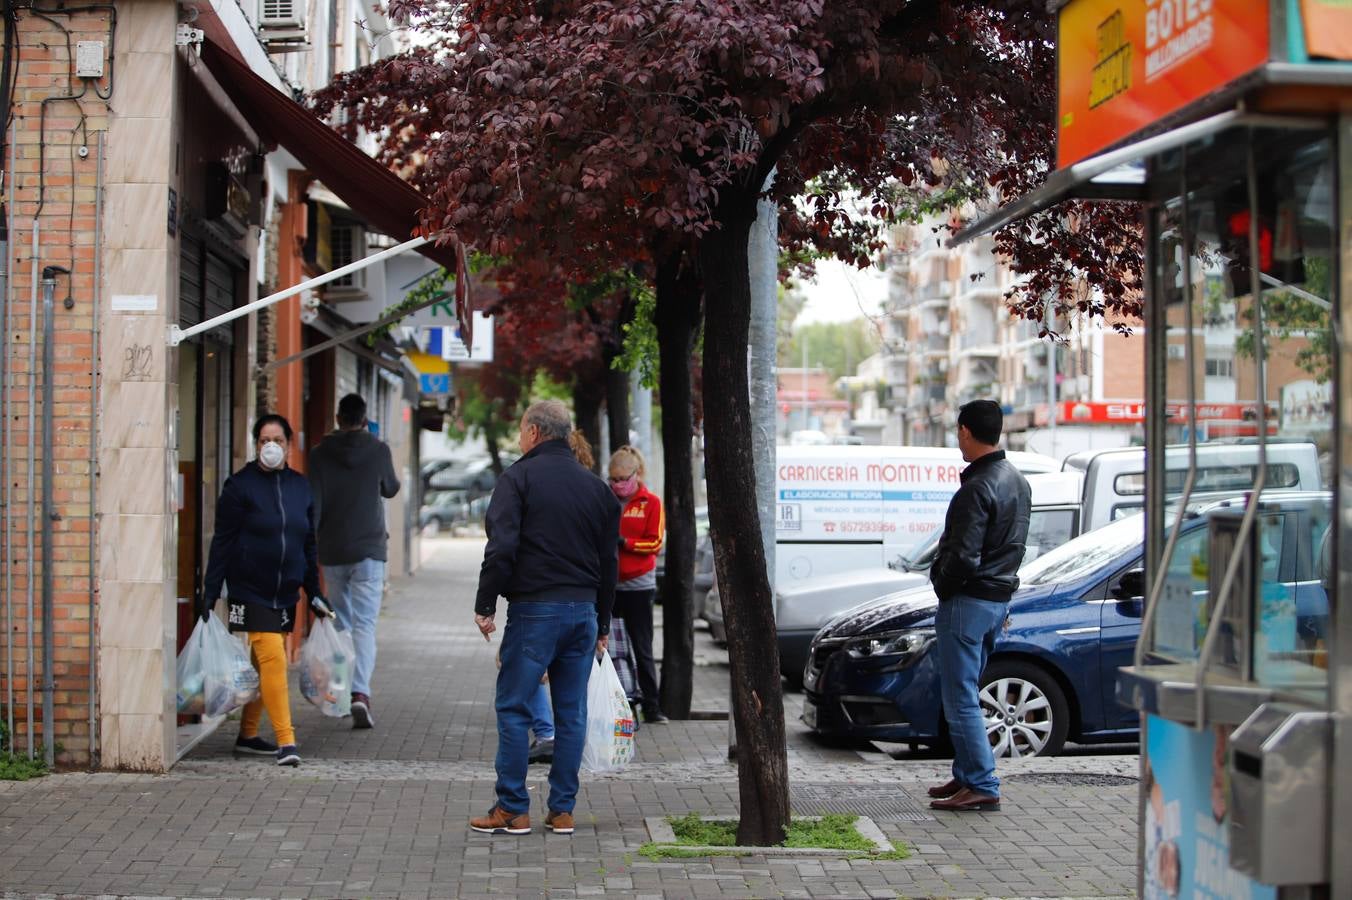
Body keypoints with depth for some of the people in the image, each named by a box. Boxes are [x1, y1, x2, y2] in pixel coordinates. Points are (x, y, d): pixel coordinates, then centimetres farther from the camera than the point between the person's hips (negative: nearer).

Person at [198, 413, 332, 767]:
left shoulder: (300, 486, 10)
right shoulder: (240, 485, -5)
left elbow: (309, 544, 16)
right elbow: (222, 542, -6)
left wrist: (314, 593, 15)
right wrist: (210, 592, -9)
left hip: (285, 594, 5)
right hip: (250, 591, -5)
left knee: (263, 665, 11)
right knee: (273, 659, -14)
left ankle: (248, 735, 24)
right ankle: (285, 741, -14)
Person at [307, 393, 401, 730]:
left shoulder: (321, 453, -1)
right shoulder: (379, 450, -2)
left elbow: (312, 504, -6)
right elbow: (390, 489, 15)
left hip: (332, 552, 2)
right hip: (368, 550, -2)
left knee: (341, 623, 17)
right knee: (364, 625, -7)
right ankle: (360, 693, -25)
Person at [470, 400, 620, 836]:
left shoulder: (518, 478, -3)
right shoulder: (595, 486, 14)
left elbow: (501, 547, -14)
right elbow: (609, 559, 16)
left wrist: (485, 604, -7)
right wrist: (602, 623, 21)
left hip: (534, 608, -5)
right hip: (584, 610, 6)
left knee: (513, 707, 1)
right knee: (572, 712, 8)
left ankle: (513, 809, 0)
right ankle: (562, 810, 10)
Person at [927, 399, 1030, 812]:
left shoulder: (977, 488, -20)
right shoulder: (1018, 481, 10)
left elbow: (963, 557, -23)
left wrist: (943, 586, -7)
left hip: (968, 602, -10)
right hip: (1000, 598, 10)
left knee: (960, 699, -4)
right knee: (965, 694, 19)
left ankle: (982, 785, -4)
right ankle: (967, 775, 24)